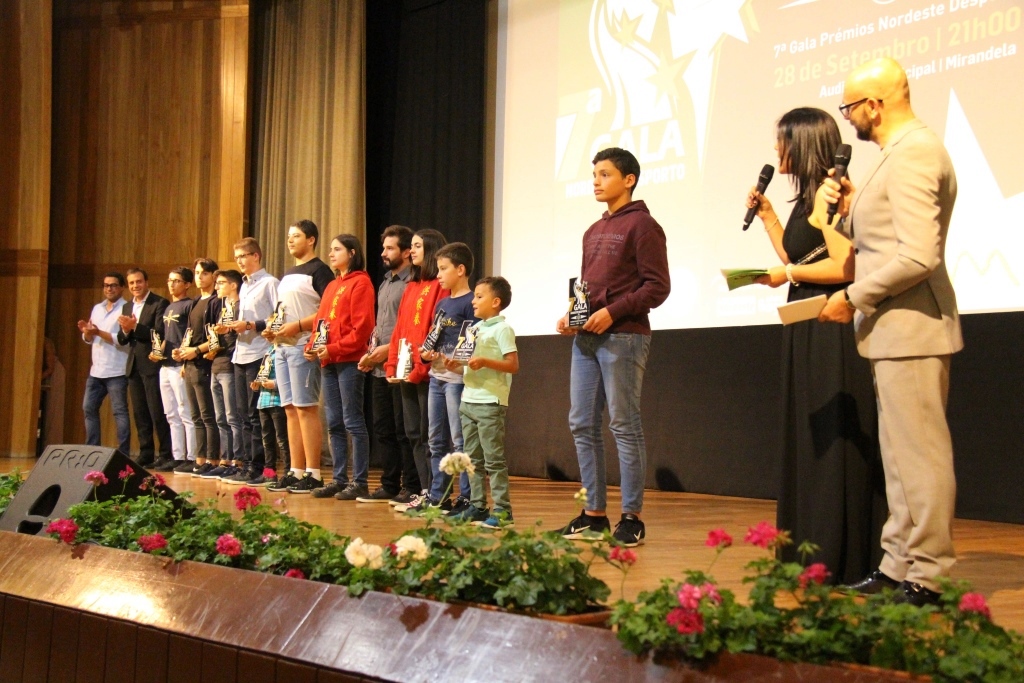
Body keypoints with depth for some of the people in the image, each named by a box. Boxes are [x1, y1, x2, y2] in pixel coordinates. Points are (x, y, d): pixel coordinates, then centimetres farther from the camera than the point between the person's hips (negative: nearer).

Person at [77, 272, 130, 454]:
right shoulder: (97, 308, 16)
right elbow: (89, 340, 18)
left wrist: (100, 333, -20)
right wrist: (86, 332, -4)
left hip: (116, 371, -7)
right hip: (96, 370, 7)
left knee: (119, 411, -5)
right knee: (89, 408, 9)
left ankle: (124, 454, -2)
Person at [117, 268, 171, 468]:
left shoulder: (160, 303, -6)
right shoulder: (127, 307, 17)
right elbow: (121, 340, 14)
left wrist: (135, 327, -21)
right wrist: (125, 330, -7)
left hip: (152, 365, -7)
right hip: (134, 366, 7)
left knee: (158, 412, -6)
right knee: (140, 414, 9)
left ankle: (165, 455, -2)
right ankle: (146, 454, 14)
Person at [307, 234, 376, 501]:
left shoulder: (360, 283, -6)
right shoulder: (331, 286, 21)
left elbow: (362, 327, -14)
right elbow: (320, 320, 21)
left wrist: (334, 349, -17)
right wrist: (312, 345, 3)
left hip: (350, 361, -9)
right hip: (328, 362, 9)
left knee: (353, 421, -6)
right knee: (334, 423, 9)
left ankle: (360, 482, -2)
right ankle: (339, 479, 14)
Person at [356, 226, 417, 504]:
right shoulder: (385, 283, 19)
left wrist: (389, 349, -18)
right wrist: (370, 352, 10)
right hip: (379, 367, 9)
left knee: (404, 431, -4)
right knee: (383, 429, 11)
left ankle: (411, 488, 2)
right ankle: (389, 485, 18)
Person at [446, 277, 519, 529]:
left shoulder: (502, 329, -8)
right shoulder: (475, 328, 17)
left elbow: (513, 365, -15)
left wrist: (485, 362, -24)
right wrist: (455, 367, 3)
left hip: (491, 402, -9)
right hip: (469, 400, 9)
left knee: (494, 459, -7)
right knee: (473, 458, 11)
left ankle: (502, 510, -3)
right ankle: (477, 506, 18)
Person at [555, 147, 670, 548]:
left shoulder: (642, 225, -3)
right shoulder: (593, 232, 21)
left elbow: (658, 286, -10)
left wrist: (612, 312, -18)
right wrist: (570, 315, 7)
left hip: (623, 337, -8)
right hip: (585, 338, 8)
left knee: (624, 425, -5)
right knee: (582, 425, 7)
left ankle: (632, 518, 1)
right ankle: (594, 513, 15)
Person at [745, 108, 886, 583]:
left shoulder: (829, 192, -13)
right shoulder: (807, 196, 17)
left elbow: (844, 265, -22)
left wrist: (787, 274, -12)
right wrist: (765, 214, 17)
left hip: (831, 332, -10)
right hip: (807, 333, 10)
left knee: (832, 442, -5)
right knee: (807, 441, 12)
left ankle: (839, 561, 2)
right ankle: (811, 550, 20)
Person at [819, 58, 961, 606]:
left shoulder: (912, 153, -16)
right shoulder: (905, 150, 17)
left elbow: (919, 254, -24)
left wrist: (854, 297, -16)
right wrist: (853, 208, 6)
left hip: (911, 328, -11)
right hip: (894, 329, 11)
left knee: (919, 454, -5)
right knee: (900, 456, 14)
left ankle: (925, 580, 2)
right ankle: (898, 567, 22)